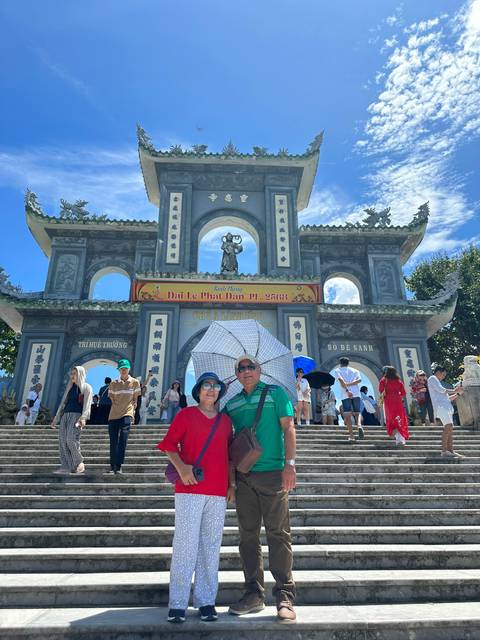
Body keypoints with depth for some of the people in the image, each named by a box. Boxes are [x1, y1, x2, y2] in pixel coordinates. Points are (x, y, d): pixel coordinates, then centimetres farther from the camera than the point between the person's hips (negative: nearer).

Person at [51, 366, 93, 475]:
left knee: (71, 439, -19)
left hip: (76, 415, -6)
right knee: (62, 440, -4)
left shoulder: (86, 387, 4)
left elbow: (87, 404, -7)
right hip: (65, 415, 7)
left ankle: (79, 463, -4)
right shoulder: (70, 387, 23)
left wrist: (83, 418, -21)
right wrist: (56, 418, 19)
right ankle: (66, 466, -1)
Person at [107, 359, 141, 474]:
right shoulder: (113, 384, 7)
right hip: (114, 415, 2)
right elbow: (111, 399, 13)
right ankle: (112, 467, 14)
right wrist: (117, 408, 5)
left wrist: (132, 412, 4)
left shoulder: (135, 382, 5)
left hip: (127, 414, -2)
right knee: (113, 442, 3)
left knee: (123, 440, -14)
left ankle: (119, 466, -8)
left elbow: (135, 399, 9)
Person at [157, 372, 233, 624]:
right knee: (185, 544, -1)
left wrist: (231, 484, 11)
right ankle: (177, 603, 11)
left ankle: (206, 601, 19)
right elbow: (169, 444, 0)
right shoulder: (185, 414, 3)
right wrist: (181, 467, -15)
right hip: (189, 489, -3)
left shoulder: (226, 420, 13)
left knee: (211, 546, 8)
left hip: (218, 492, 4)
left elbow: (229, 454, 17)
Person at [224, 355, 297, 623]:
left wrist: (290, 464, -13)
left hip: (273, 472, -4)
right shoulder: (232, 404, 14)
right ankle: (254, 594, 22)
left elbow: (288, 428, -4)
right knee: (248, 535, 10)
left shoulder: (275, 393, 3)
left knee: (278, 533, -1)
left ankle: (285, 597, 9)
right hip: (243, 475, 4)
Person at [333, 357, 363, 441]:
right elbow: (359, 380, 1)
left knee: (347, 415, 0)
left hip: (345, 395, -2)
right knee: (357, 413, 12)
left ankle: (351, 436, -7)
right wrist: (349, 384, -4)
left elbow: (341, 380, -7)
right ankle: (359, 425, -18)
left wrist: (347, 390, -15)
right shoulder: (354, 370, 21)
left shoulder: (337, 370, 13)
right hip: (356, 394, 2)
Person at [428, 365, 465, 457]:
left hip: (446, 407, 10)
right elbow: (441, 390, -9)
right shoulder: (432, 378, 6)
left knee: (450, 429, 1)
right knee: (448, 427, -20)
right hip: (440, 406, -10)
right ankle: (444, 451, -23)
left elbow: (448, 398, 31)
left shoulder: (437, 382, 32)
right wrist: (453, 390, 4)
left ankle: (451, 451, 1)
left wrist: (458, 393, 21)